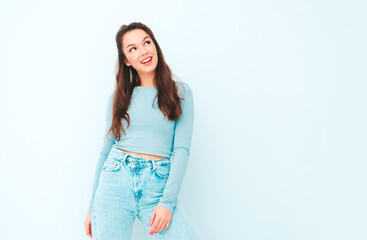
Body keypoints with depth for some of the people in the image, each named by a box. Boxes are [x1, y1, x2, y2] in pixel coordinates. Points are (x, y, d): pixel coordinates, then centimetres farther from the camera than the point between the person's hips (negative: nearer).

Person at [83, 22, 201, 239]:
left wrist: (167, 201, -12)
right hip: (115, 180, 2)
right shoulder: (119, 96, 11)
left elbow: (181, 149, -2)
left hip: (158, 185, -1)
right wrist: (92, 206, 11)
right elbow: (106, 150, 13)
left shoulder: (180, 91, 5)